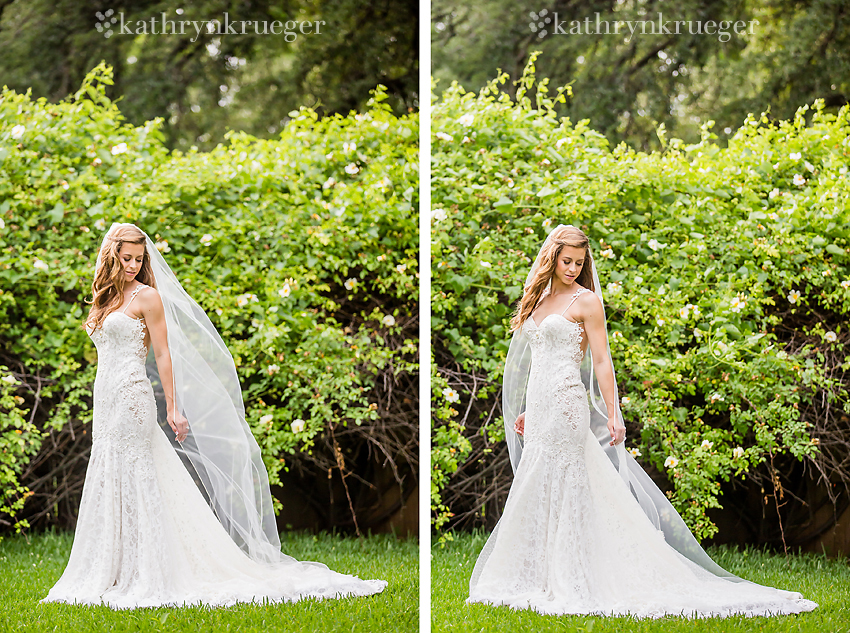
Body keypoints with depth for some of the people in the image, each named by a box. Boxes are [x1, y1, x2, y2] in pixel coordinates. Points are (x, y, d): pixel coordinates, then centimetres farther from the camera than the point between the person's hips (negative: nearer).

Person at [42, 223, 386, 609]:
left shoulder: (146, 295, -4)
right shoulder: (107, 298, 17)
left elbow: (163, 353, -7)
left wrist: (172, 408, -12)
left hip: (131, 399, -8)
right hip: (106, 403, 8)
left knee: (133, 486, -8)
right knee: (110, 488, 7)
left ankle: (144, 578, -6)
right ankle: (113, 575, 11)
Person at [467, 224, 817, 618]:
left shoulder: (585, 300, -5)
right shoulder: (540, 298, 15)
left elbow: (601, 361, -9)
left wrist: (612, 416, -15)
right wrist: (524, 410, 21)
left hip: (567, 405, -7)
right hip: (538, 407, 7)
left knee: (559, 493, -8)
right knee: (535, 494, 8)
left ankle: (567, 583, -4)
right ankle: (540, 578, 13)